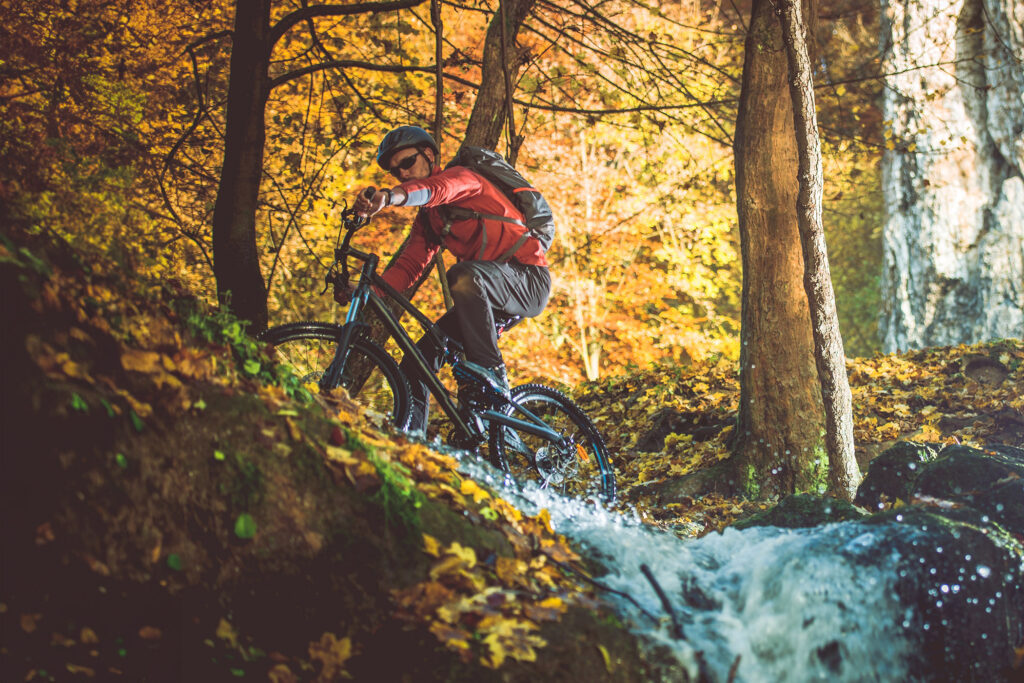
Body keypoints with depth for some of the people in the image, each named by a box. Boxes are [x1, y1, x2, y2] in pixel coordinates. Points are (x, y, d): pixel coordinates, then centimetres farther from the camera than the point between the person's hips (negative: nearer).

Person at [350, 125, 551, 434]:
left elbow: (439, 188, -32)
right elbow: (409, 265, 5)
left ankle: (493, 375, -29)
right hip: (487, 295, 8)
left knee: (463, 276, -39)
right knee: (416, 364, -2)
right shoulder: (427, 219, 18)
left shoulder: (461, 176, -7)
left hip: (529, 280, -8)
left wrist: (388, 196, -52)